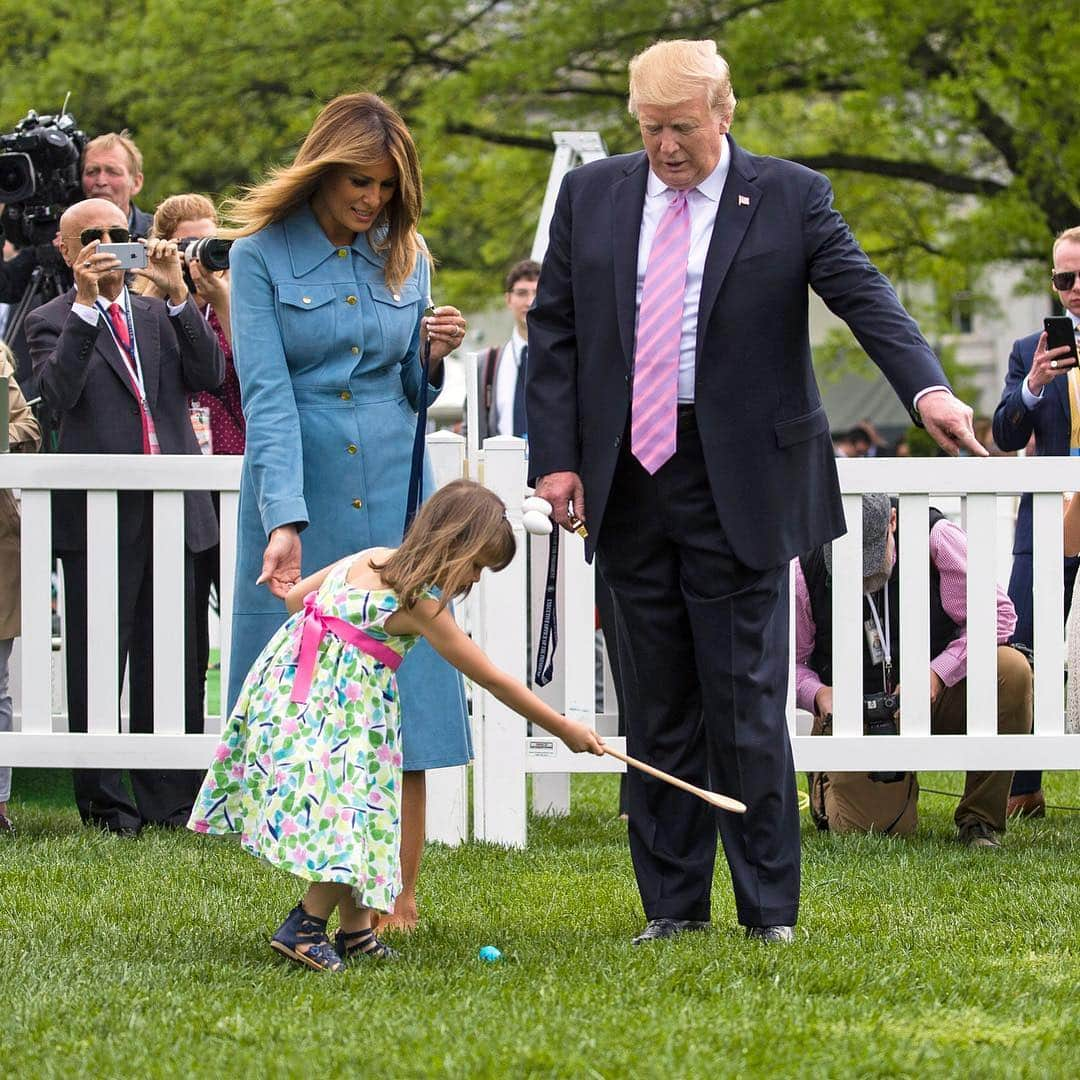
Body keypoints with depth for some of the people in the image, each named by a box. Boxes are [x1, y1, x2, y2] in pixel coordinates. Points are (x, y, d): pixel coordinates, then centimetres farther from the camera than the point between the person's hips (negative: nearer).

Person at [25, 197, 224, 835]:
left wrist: (177, 293, -6)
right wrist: (86, 304, -16)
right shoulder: (53, 323, 5)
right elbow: (59, 392, -14)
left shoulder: (164, 315, 17)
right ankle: (104, 801, 6)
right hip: (99, 514, -4)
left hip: (173, 512, 4)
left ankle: (170, 800, 10)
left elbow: (210, 374, 2)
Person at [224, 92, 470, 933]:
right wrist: (285, 520, -22)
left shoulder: (406, 256, 9)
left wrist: (434, 357, -6)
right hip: (297, 493, -3)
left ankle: (399, 902, 2)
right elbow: (265, 396, -12)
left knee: (404, 687, -2)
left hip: (394, 494, 3)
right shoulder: (263, 255, -4)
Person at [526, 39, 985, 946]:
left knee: (747, 699, -4)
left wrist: (927, 388, -28)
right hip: (628, 486, 3)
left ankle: (768, 909, 4)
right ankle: (673, 905, 15)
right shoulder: (590, 196, 10)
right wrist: (556, 457, 1)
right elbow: (554, 333, 11)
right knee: (656, 706, 8)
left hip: (738, 487, -3)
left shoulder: (790, 198, 0)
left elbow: (864, 294, -11)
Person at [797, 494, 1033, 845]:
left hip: (941, 691, 0)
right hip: (860, 711, 0)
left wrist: (938, 674, -23)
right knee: (867, 828, -16)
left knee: (1012, 671, -29)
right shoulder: (804, 570, -12)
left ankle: (979, 820, -15)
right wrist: (816, 694, -22)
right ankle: (826, 785, 26)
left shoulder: (936, 537, -15)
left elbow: (996, 613, -12)